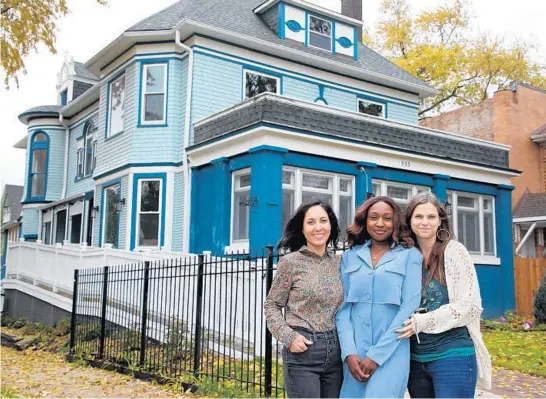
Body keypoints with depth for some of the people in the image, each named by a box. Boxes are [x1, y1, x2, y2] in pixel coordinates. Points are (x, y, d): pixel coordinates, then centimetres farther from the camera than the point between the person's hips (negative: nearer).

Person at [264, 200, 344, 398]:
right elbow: (271, 306, 0)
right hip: (302, 350, -4)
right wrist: (289, 337, -13)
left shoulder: (338, 262, 9)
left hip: (335, 350, 5)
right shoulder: (290, 262, -4)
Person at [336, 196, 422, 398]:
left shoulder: (409, 256, 1)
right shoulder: (350, 257, 10)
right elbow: (342, 307, 5)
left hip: (391, 353, -3)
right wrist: (349, 353, -8)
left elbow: (410, 306, -6)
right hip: (355, 354, 3)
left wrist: (376, 355, -10)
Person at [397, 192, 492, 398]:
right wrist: (409, 324, -4)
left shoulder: (453, 251, -7)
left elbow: (470, 305, -12)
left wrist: (422, 322, -16)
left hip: (452, 356, -5)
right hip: (415, 358, 5)